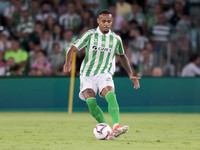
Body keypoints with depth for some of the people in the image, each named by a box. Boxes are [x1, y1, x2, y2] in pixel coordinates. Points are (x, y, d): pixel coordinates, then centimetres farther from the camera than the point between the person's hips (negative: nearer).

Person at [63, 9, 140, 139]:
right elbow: (73, 49, -6)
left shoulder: (116, 39, 7)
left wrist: (131, 75, 23)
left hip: (105, 74, 1)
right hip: (87, 75, -1)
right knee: (91, 101, -25)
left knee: (111, 95, -30)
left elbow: (122, 56, 25)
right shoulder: (90, 35, -1)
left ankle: (116, 127, -44)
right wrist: (68, 62, -27)